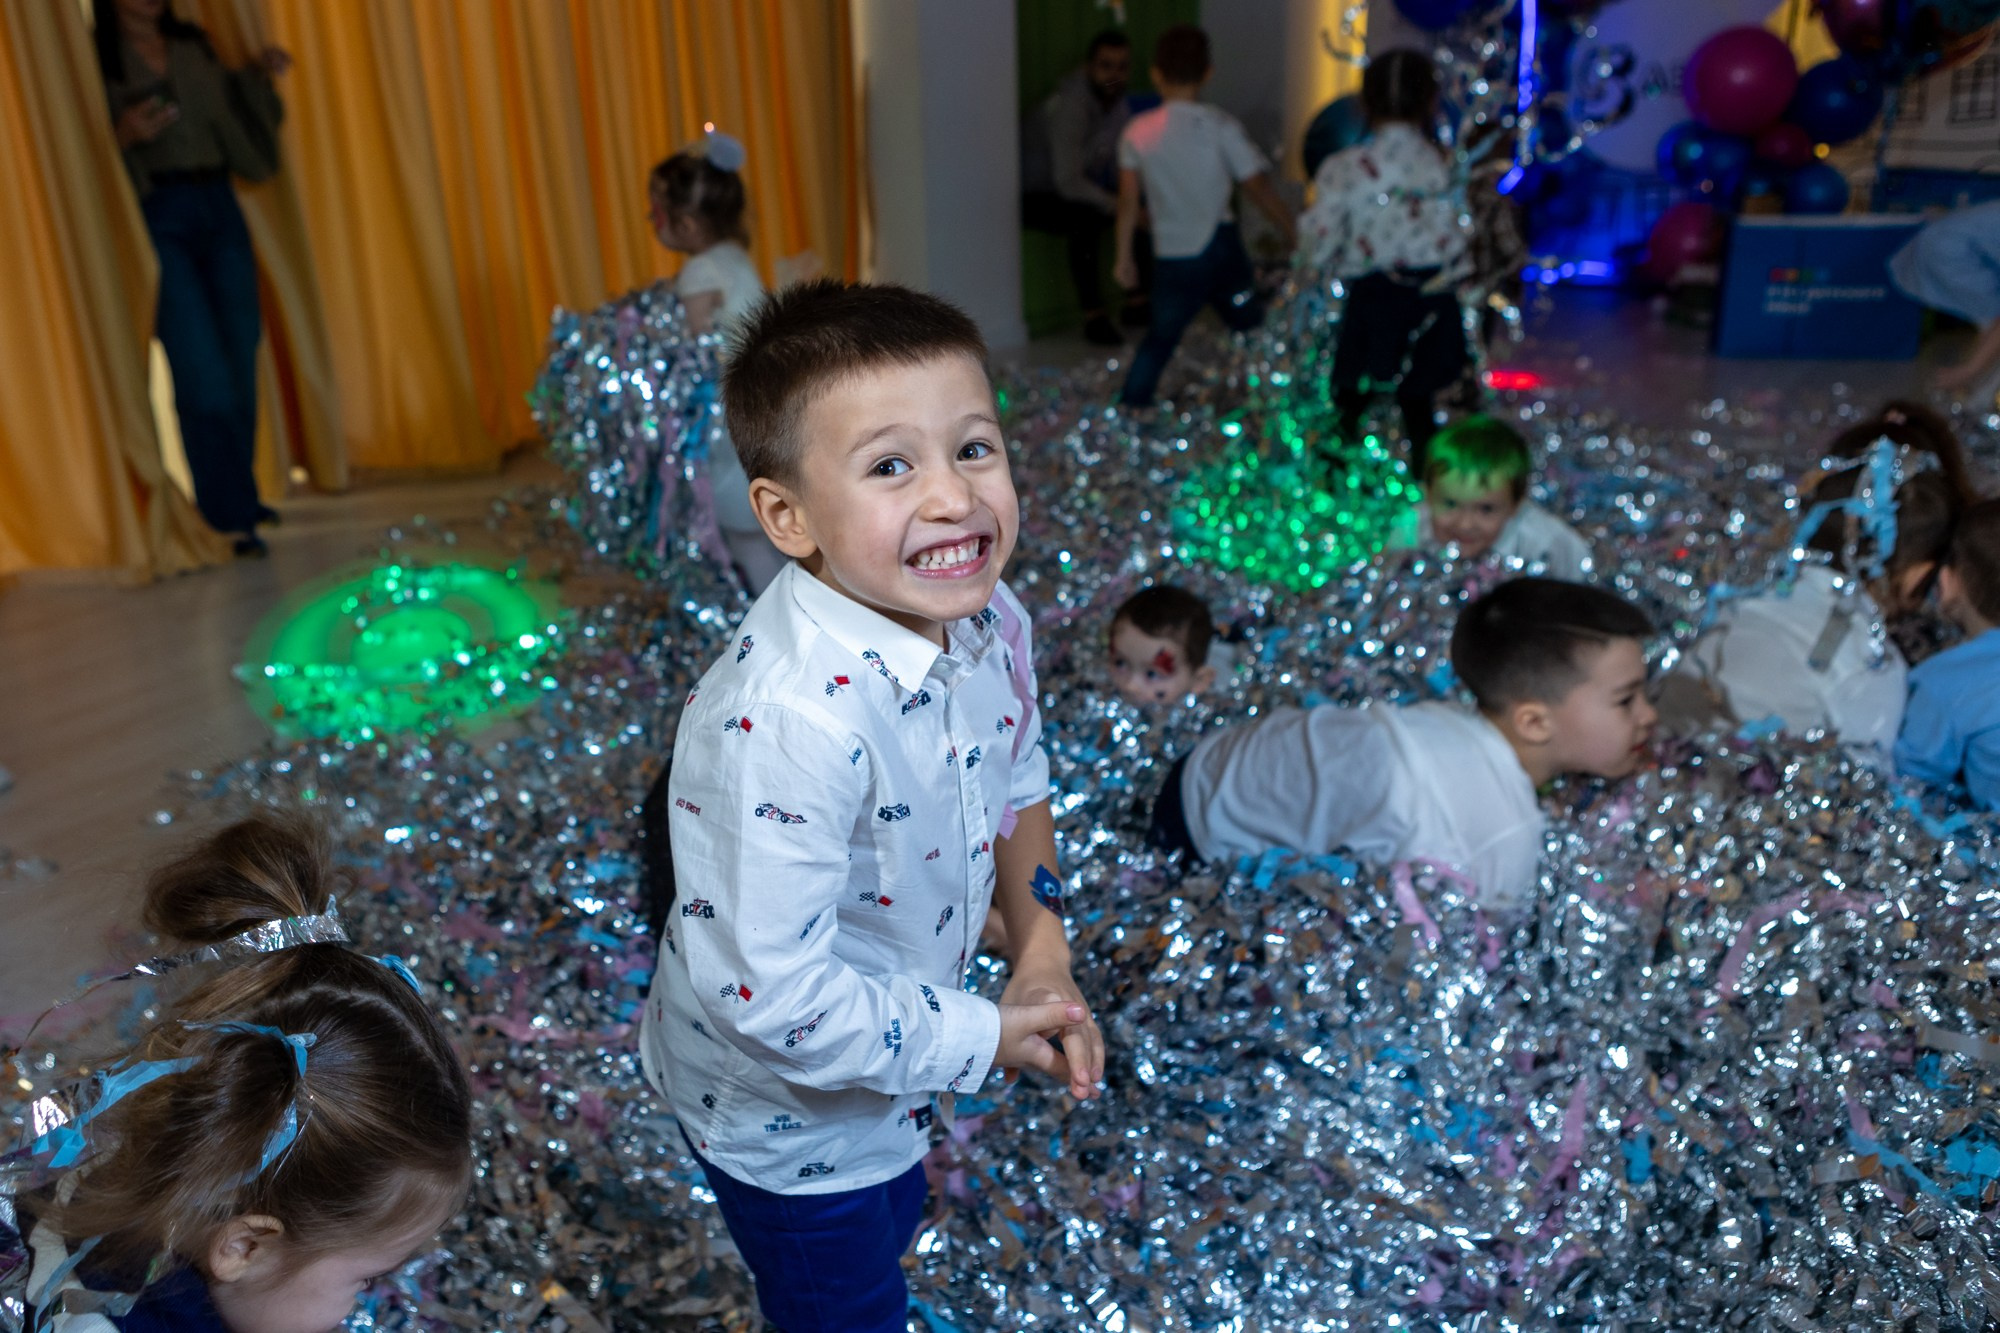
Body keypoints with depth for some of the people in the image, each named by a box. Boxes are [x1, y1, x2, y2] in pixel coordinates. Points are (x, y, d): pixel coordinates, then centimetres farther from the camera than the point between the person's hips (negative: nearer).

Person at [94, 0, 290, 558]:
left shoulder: (194, 45, 15)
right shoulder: (99, 57, -1)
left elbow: (230, 115, 25)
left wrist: (256, 74, 11)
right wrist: (124, 136, -23)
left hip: (219, 209, 6)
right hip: (157, 219, -5)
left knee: (240, 359, 6)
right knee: (203, 370, -11)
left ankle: (239, 496, 18)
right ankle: (228, 516, -7)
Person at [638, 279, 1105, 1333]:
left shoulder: (984, 620, -15)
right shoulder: (783, 726, -40)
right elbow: (769, 994, -35)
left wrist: (1040, 946, -7)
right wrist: (981, 1038, -23)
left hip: (897, 1058, 7)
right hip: (786, 1116, -7)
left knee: (886, 1231, 35)